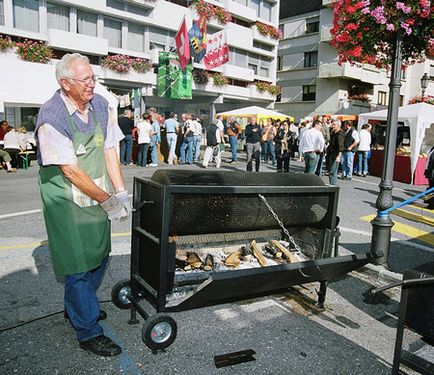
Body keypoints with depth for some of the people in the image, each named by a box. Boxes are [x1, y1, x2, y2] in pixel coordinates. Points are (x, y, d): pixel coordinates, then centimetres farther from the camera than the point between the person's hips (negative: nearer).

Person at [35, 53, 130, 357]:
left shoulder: (101, 105, 0)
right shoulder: (51, 117, -19)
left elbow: (110, 150, 2)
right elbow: (71, 170, -21)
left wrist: (121, 192, -6)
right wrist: (108, 200, -17)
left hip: (97, 195, 7)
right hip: (66, 200, -7)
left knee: (100, 255, 18)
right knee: (78, 264, 1)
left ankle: (76, 307, 43)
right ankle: (88, 332, 18)